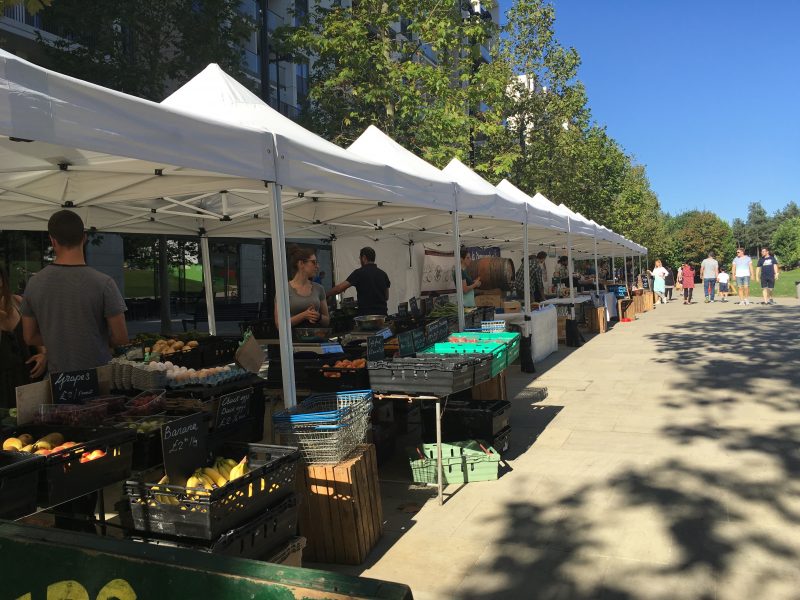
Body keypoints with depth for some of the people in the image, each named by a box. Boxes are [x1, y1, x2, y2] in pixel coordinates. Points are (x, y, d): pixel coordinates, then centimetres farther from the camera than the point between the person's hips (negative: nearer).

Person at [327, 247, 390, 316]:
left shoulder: (359, 273, -6)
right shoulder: (383, 274, 8)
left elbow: (339, 288, -10)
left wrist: (325, 295, 4)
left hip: (366, 313, -5)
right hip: (382, 313, 5)